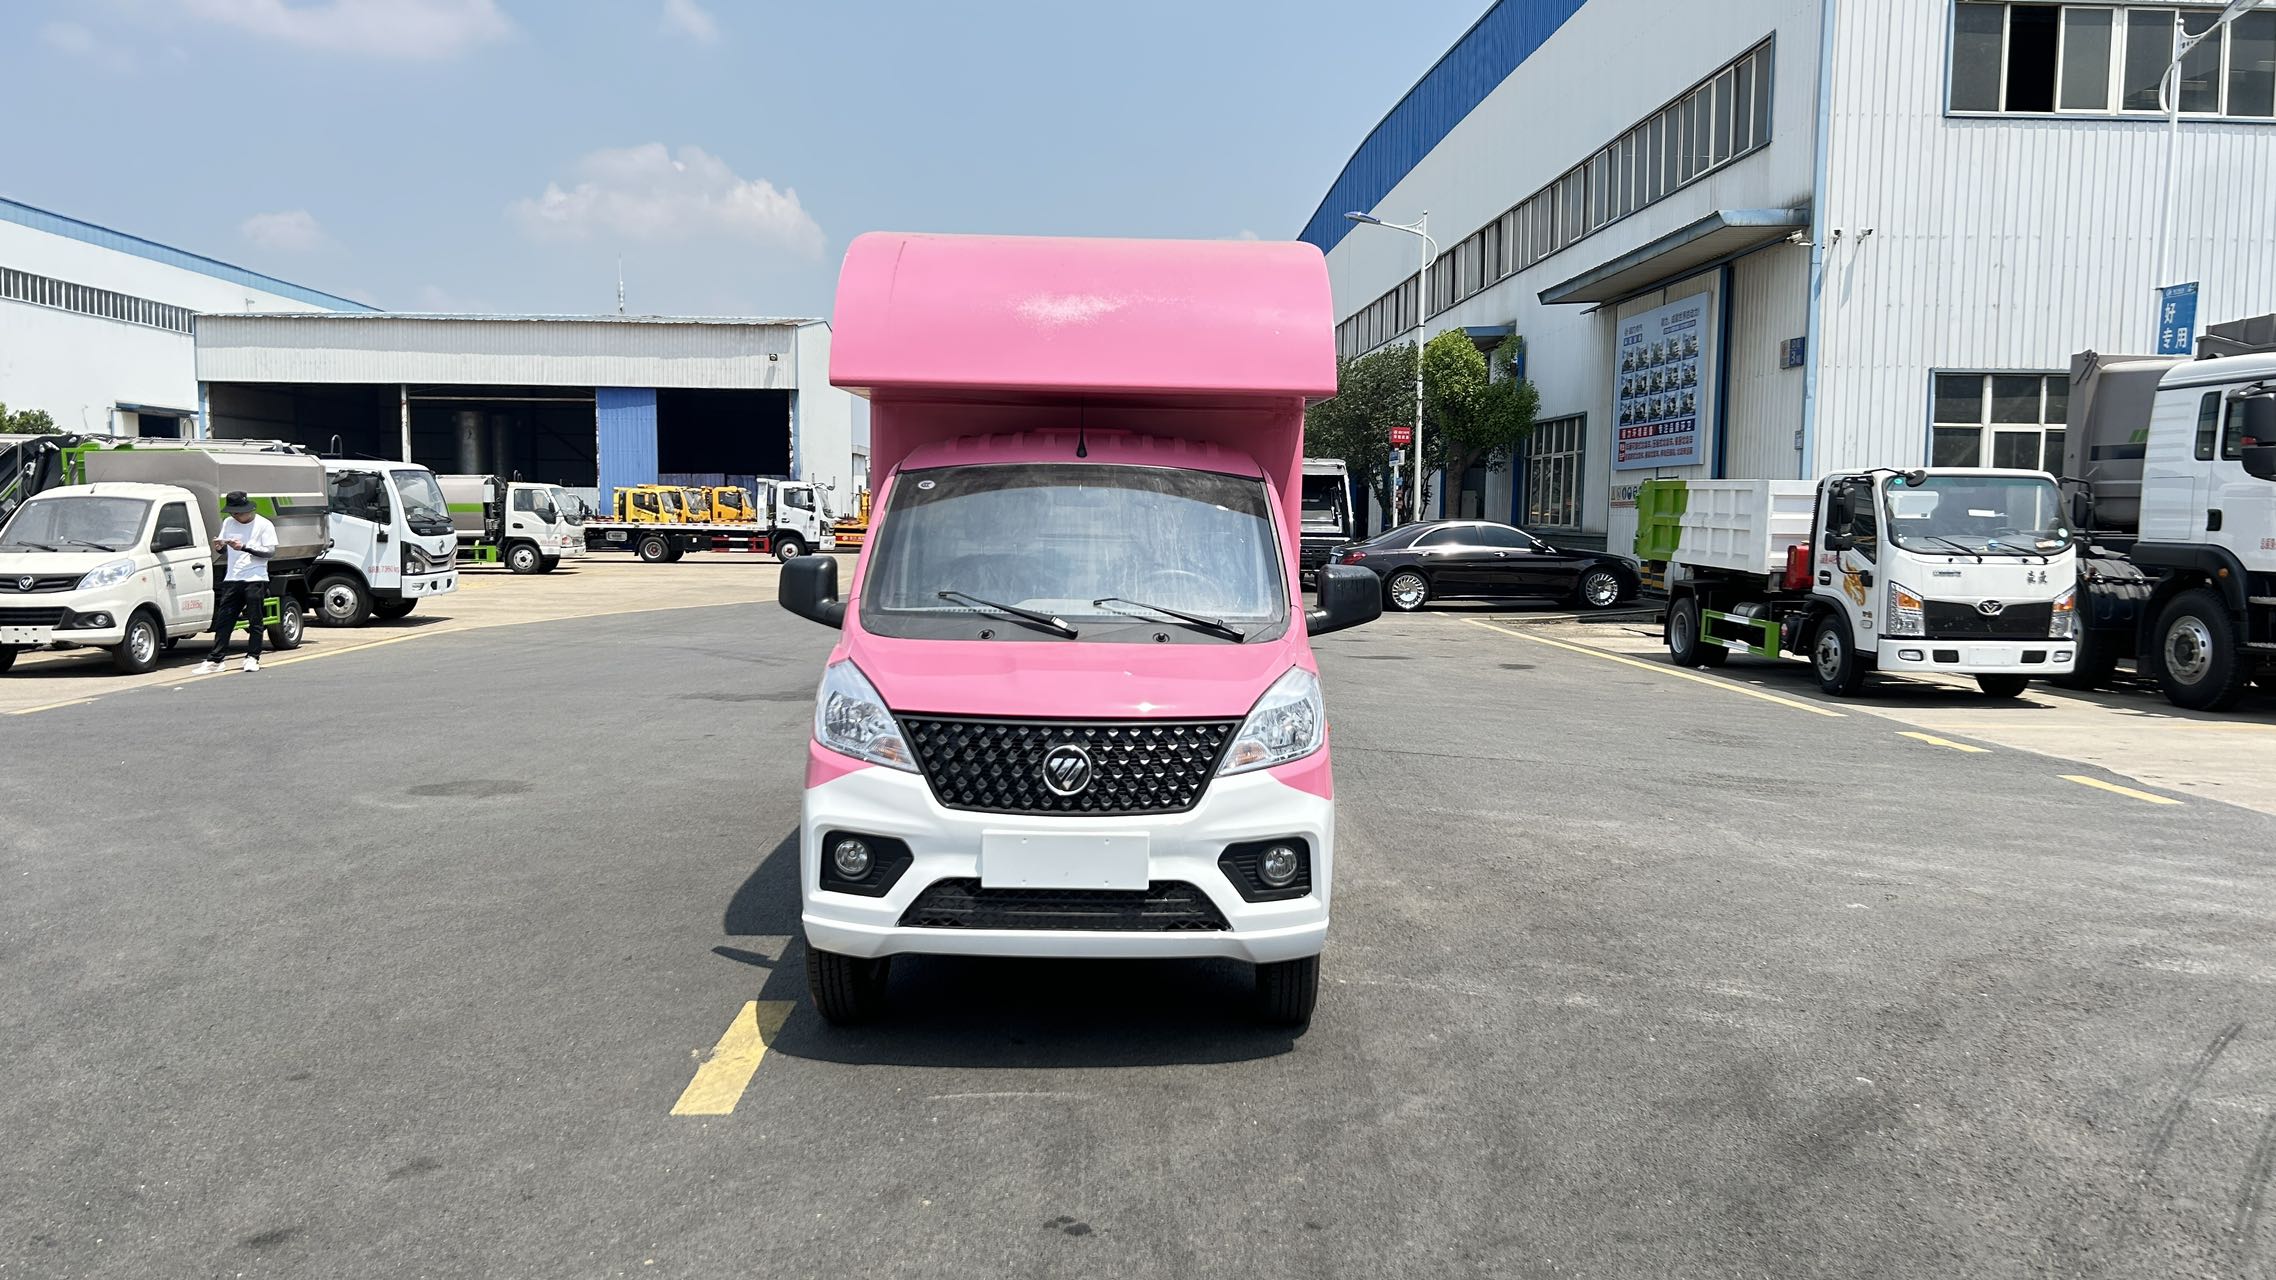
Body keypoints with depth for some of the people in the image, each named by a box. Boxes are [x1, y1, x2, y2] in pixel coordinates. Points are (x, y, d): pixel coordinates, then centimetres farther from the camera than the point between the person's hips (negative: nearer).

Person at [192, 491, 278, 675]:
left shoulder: (263, 525, -2)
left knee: (255, 622, -1)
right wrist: (219, 547, -2)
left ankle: (252, 657, 8)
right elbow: (224, 549, 22)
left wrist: (244, 547, -19)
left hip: (255, 579, -4)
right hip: (232, 579, 5)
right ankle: (214, 660, 1)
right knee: (223, 621, 0)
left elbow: (270, 551, -10)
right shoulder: (228, 523, 13)